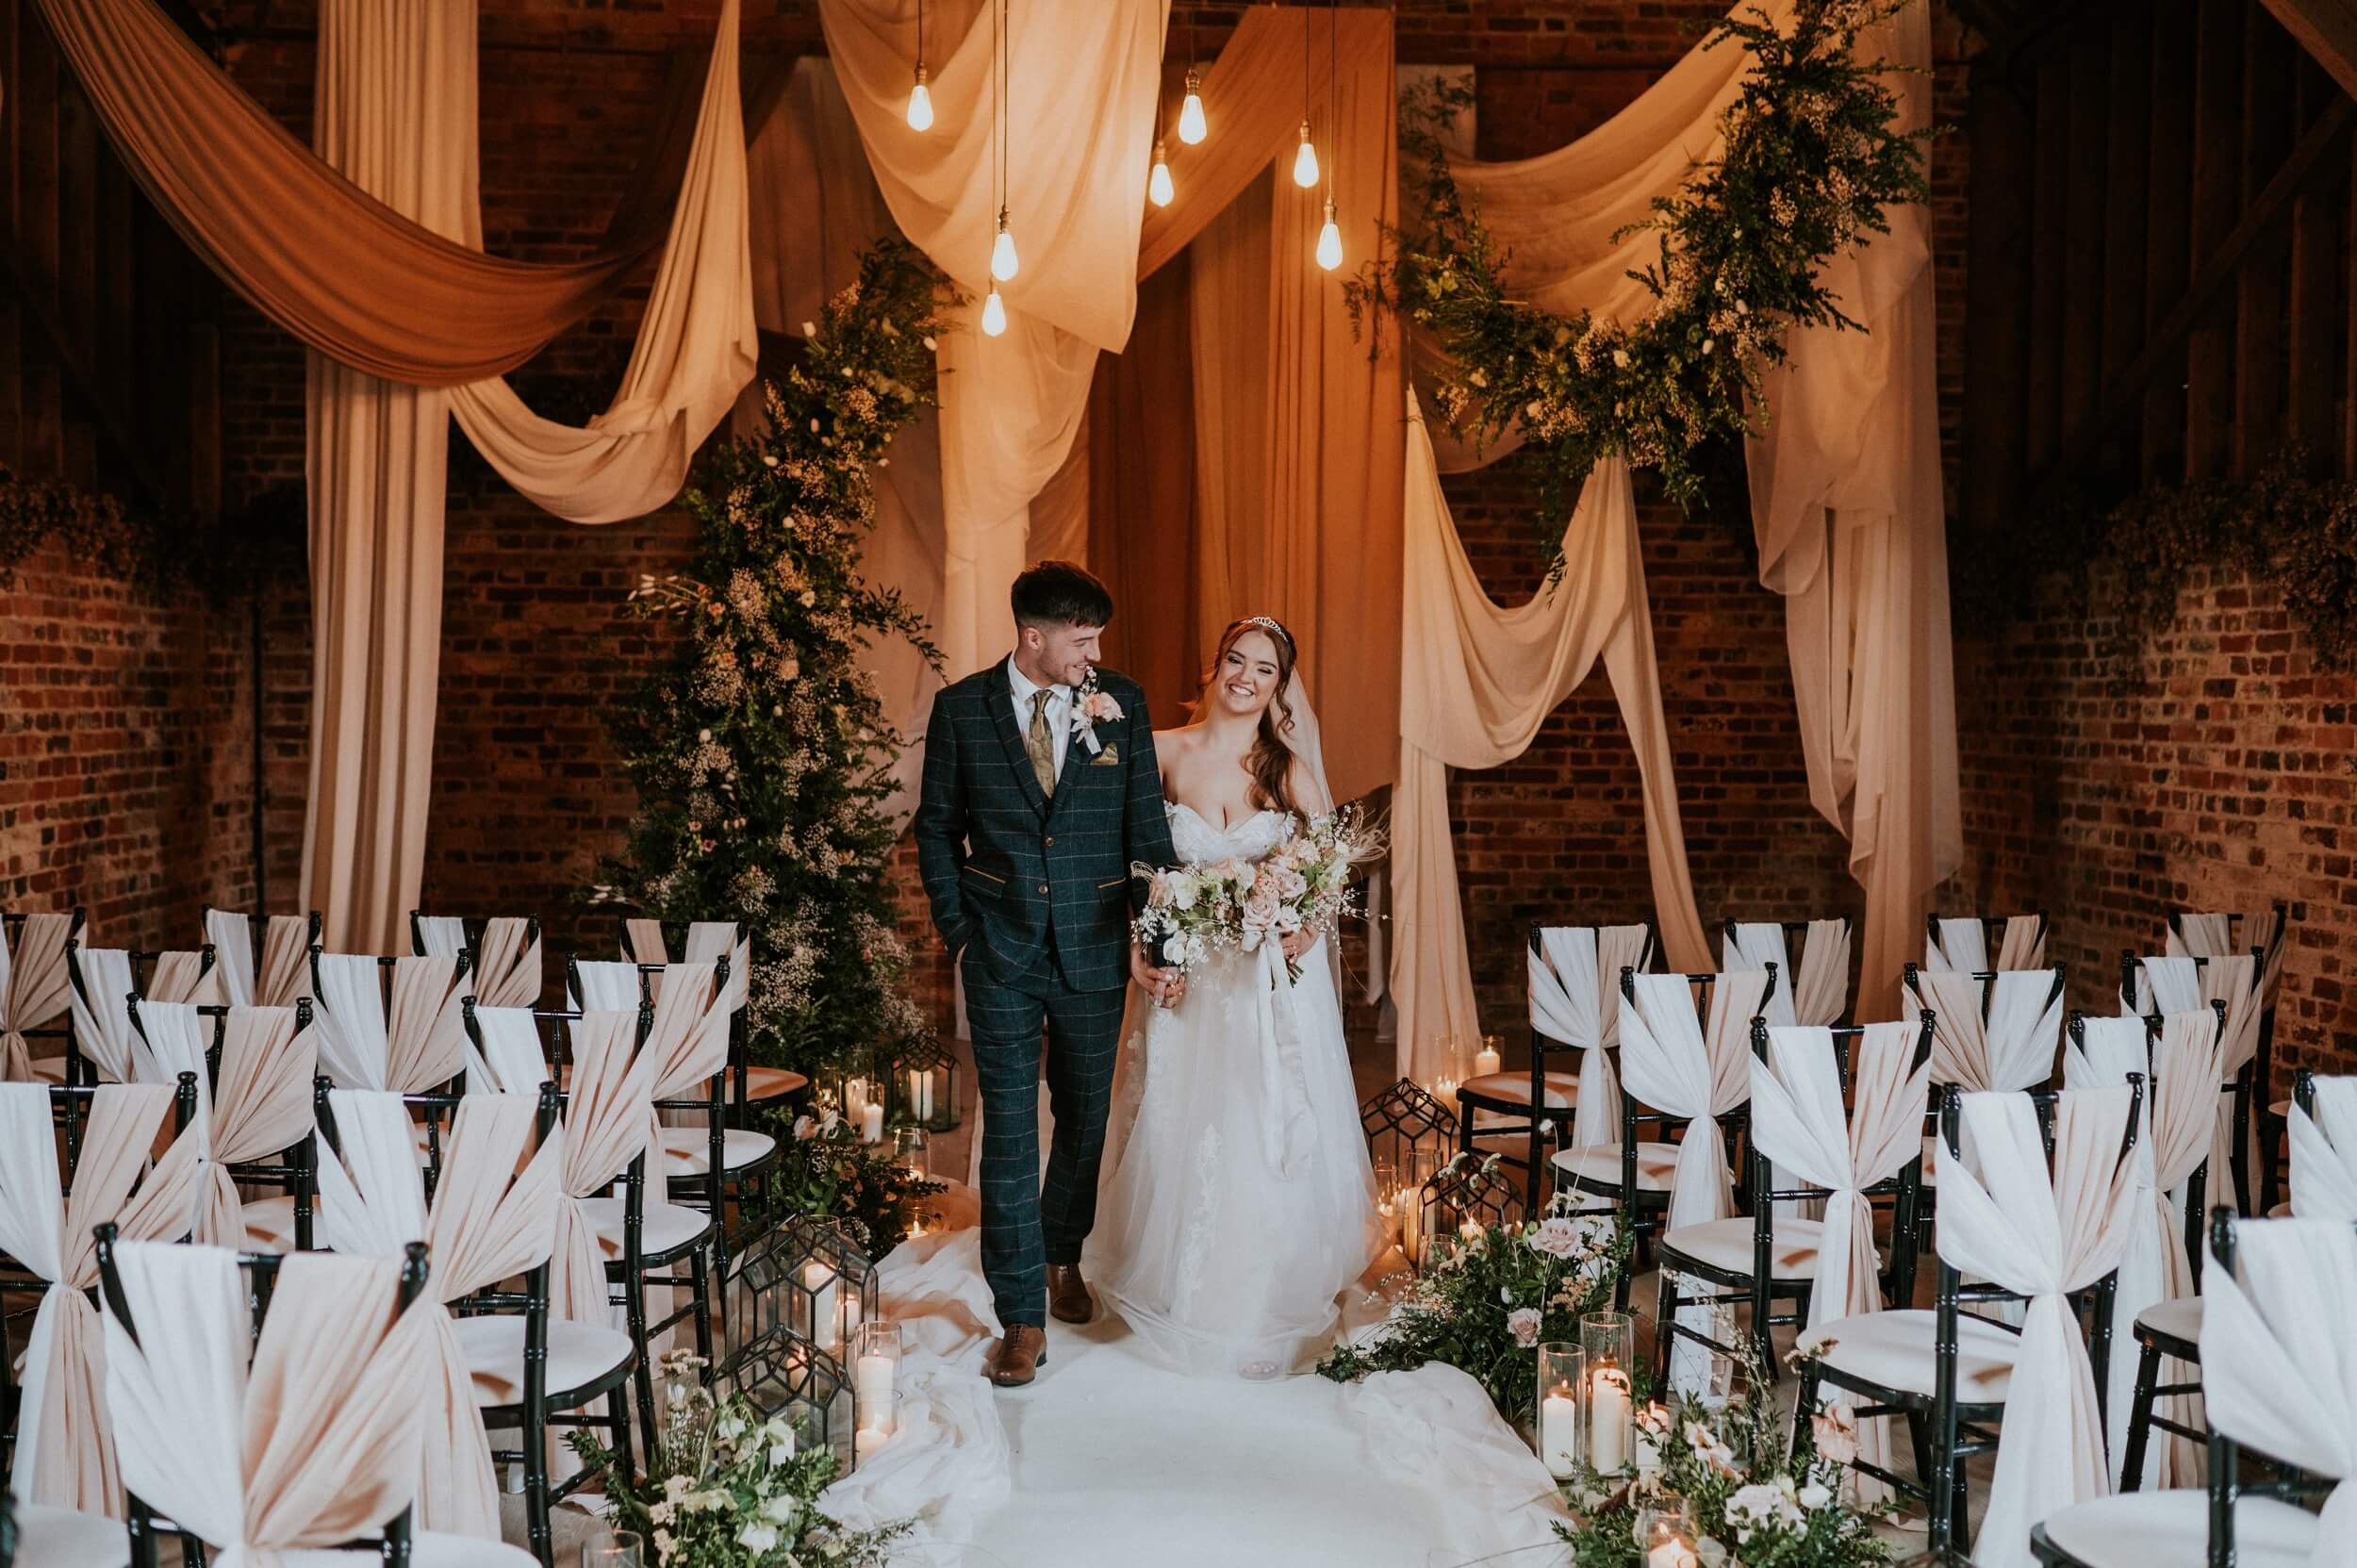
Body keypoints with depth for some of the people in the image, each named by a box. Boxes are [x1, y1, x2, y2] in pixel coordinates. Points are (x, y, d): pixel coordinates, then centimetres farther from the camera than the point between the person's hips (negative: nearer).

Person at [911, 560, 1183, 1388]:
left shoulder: (1122, 703, -1)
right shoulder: (961, 708, -2)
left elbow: (1147, 825, 0)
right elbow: (936, 826, 6)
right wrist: (957, 930, -1)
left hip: (1093, 947, 2)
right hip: (1001, 954, -2)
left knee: (1084, 1117, 15)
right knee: (1010, 1129, -2)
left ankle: (1063, 1255, 40)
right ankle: (1022, 1317, 3)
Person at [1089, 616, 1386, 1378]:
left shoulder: (1290, 770, -1)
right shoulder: (1163, 752, -2)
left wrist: (1307, 925, -16)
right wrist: (1145, 950, -11)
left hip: (1273, 980, 0)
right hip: (1184, 975, 0)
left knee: (1273, 1135, 2)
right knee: (1181, 1135, 5)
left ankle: (1266, 1304, 18)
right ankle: (1182, 1294, 24)